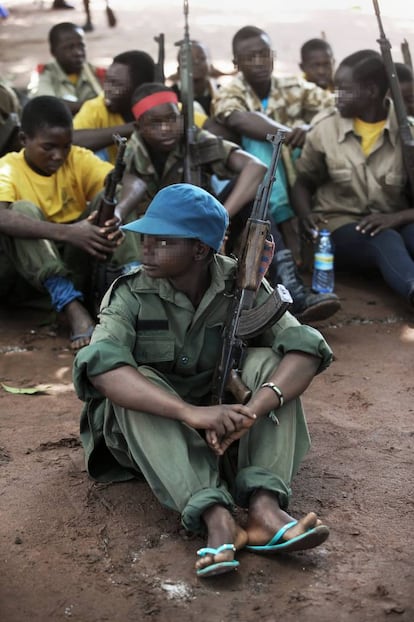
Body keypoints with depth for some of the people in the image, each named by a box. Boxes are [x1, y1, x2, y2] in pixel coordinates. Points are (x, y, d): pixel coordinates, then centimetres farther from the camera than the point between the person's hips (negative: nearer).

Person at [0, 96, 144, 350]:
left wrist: (118, 212, -44)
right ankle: (71, 304, -43)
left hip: (80, 259, 3)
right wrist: (66, 232, -49)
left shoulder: (78, 159, -4)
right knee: (23, 210, -30)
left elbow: (130, 183, -19)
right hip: (30, 263, -2)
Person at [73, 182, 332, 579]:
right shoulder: (131, 294, -15)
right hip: (146, 431, -2)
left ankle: (264, 506, -37)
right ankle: (216, 518, -45)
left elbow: (305, 347, -22)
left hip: (222, 424, 2)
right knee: (136, 382, -31)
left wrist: (252, 410, -41)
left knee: (267, 361, -21)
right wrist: (191, 412, -48)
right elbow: (100, 366, -34)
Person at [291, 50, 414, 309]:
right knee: (386, 241, -36)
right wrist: (307, 216, -11)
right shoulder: (325, 127, 0)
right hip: (341, 227, -2)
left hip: (392, 226, 2)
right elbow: (303, 183, 10)